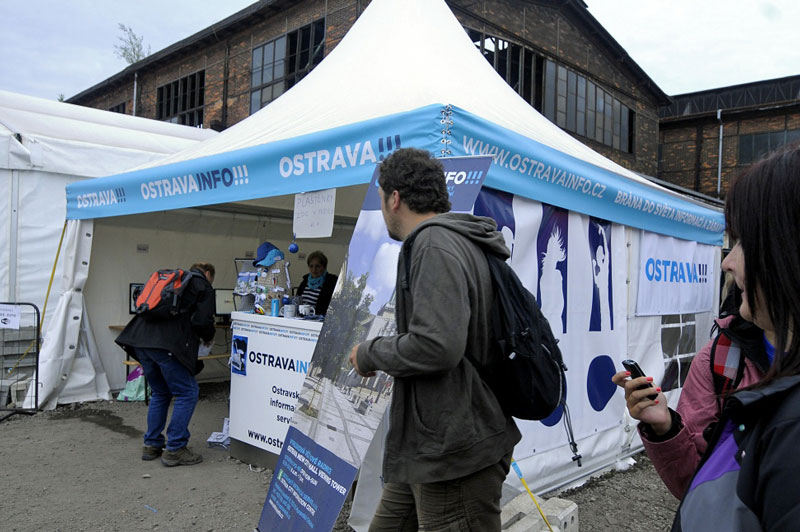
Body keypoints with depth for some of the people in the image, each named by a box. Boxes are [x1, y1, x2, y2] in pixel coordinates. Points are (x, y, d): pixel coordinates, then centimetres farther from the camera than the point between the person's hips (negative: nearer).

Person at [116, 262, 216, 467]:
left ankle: (151, 445, 26)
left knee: (160, 393, 22)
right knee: (187, 393, 3)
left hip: (141, 340, 8)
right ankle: (175, 450, 4)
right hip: (167, 345, -8)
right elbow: (202, 321, -6)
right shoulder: (203, 285, 7)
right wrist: (208, 338, 16)